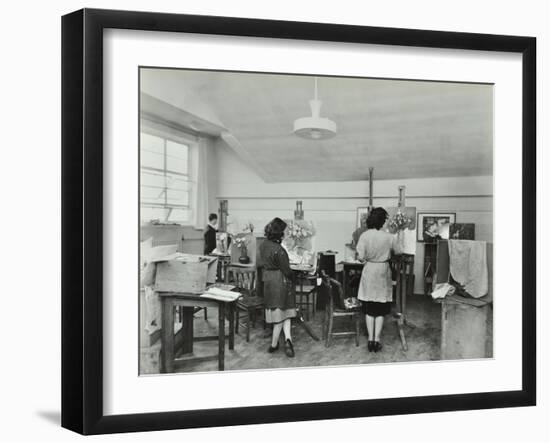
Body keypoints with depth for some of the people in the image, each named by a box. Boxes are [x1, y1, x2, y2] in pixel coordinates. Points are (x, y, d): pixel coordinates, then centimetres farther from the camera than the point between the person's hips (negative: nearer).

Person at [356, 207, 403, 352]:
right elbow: (399, 250, 7)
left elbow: (361, 257, -10)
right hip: (383, 272, 0)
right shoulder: (389, 237, -10)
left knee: (369, 309, 9)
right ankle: (376, 340, 9)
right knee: (380, 310, 8)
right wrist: (400, 233, 16)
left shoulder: (364, 236, -10)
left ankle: (370, 340, 10)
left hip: (369, 271, 1)